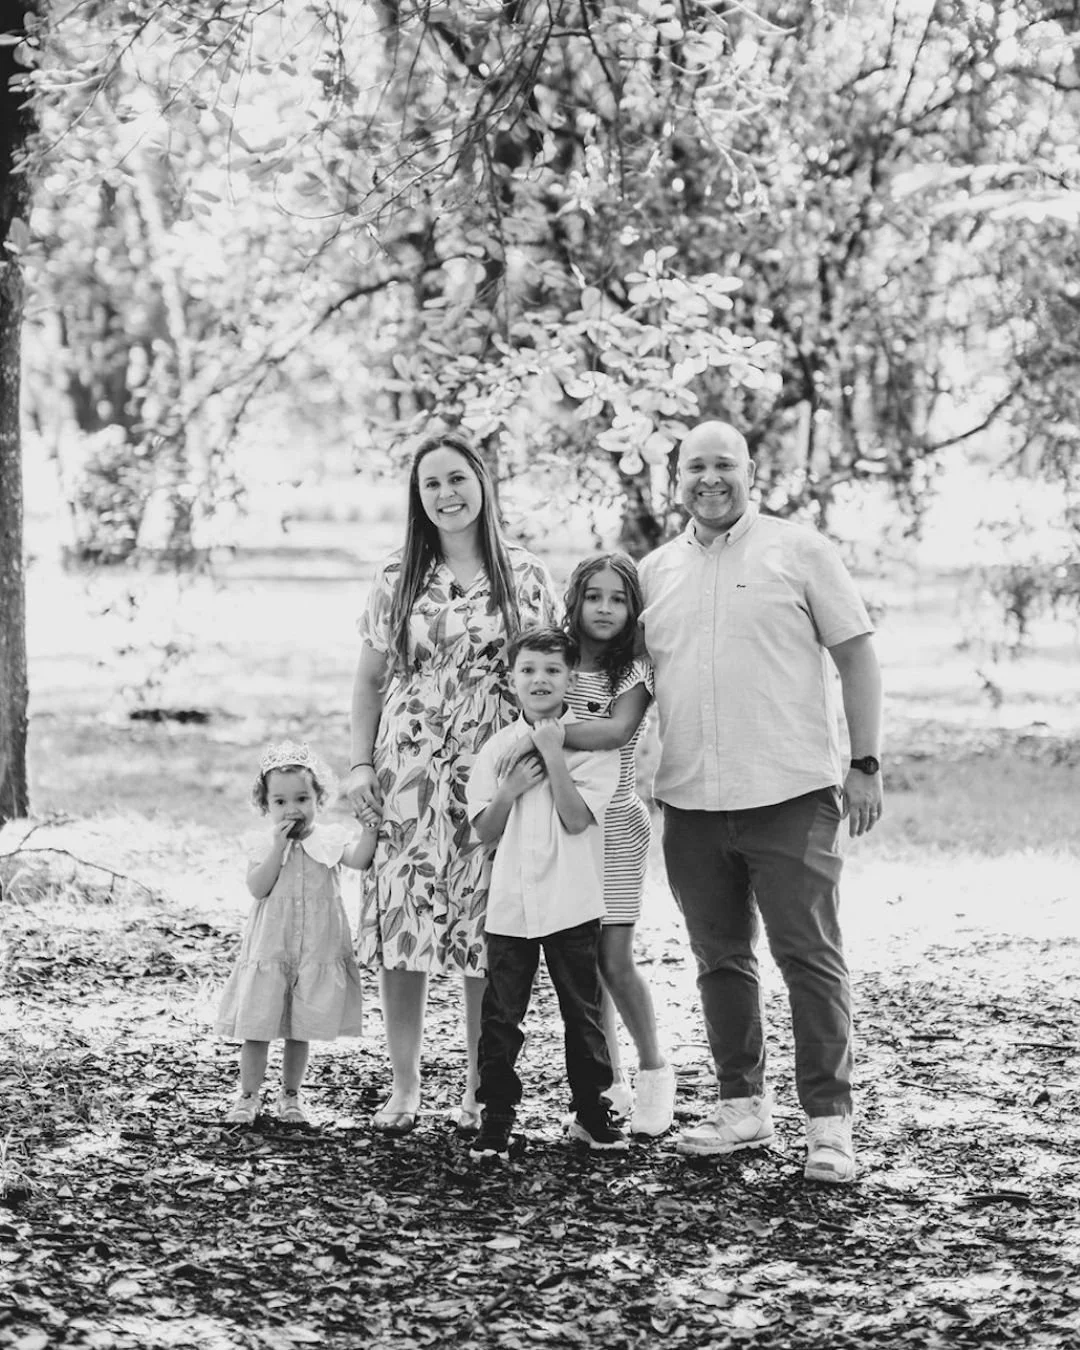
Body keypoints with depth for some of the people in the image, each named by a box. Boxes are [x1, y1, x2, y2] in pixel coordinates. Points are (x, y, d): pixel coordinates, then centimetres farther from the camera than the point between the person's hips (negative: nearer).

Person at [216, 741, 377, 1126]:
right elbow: (258, 887, -13)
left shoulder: (328, 840, 0)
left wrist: (369, 829, -32)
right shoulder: (265, 845, 1)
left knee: (300, 1031, 9)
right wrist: (278, 844, -18)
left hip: (316, 950, 0)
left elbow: (359, 859, -16)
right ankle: (248, 1096, 17)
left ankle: (290, 1095, 25)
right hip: (269, 949, 0)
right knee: (255, 1028, 2)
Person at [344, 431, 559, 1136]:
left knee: (487, 942, 1)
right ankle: (404, 1089, 8)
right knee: (401, 928, -2)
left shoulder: (527, 576, 4)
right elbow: (369, 681, 12)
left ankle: (480, 1090, 12)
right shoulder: (397, 579, 6)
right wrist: (361, 763, 2)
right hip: (408, 772, 1)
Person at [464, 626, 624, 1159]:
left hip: (571, 905, -2)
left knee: (582, 1013, 7)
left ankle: (591, 1112, 20)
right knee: (500, 1015, 2)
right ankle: (496, 1119, 8)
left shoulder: (590, 742, -3)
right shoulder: (498, 747, 6)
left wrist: (552, 755, -16)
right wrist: (511, 788, -11)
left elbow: (576, 818, -14)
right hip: (509, 905, 2)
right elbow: (485, 832, 4)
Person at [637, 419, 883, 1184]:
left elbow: (857, 657, 1)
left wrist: (865, 764, -5)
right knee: (721, 959, 11)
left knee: (811, 958, -4)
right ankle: (744, 1107, 22)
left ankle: (830, 1125, -1)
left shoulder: (800, 551, 2)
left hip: (791, 795, -4)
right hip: (691, 802, 4)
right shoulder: (655, 572, 13)